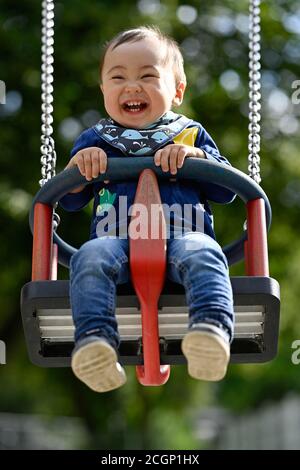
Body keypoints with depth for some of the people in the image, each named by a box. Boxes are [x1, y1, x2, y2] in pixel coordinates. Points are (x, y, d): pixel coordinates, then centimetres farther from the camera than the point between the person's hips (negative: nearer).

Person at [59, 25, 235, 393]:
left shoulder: (191, 135, 24)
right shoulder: (94, 140, 25)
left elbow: (226, 191, 14)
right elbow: (69, 202, 20)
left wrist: (195, 156, -4)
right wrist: (78, 166, -1)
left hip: (182, 235, -1)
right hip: (116, 238, 1)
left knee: (202, 253, -36)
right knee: (89, 257, -34)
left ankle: (212, 328, -58)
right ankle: (95, 338, -50)